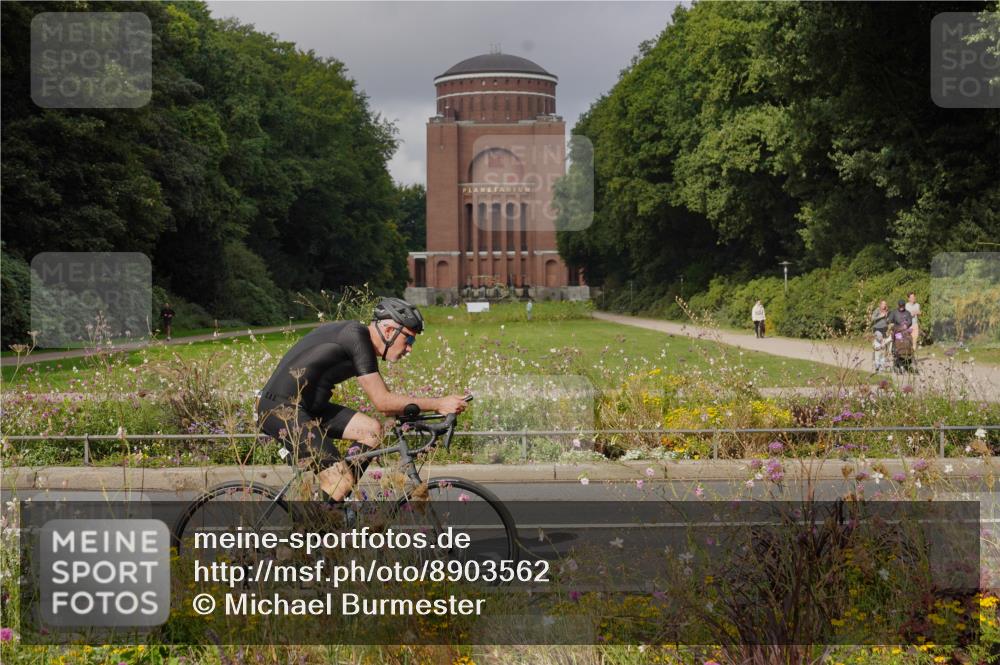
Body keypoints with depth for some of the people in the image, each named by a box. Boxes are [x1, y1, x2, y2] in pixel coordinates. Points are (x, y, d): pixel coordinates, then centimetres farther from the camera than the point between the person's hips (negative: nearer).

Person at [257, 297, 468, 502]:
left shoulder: (365, 346, 12)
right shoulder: (356, 335, -17)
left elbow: (386, 405, 18)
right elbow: (382, 401, -19)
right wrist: (439, 403, -16)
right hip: (279, 409, -10)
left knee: (371, 429, 2)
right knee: (341, 479, -17)